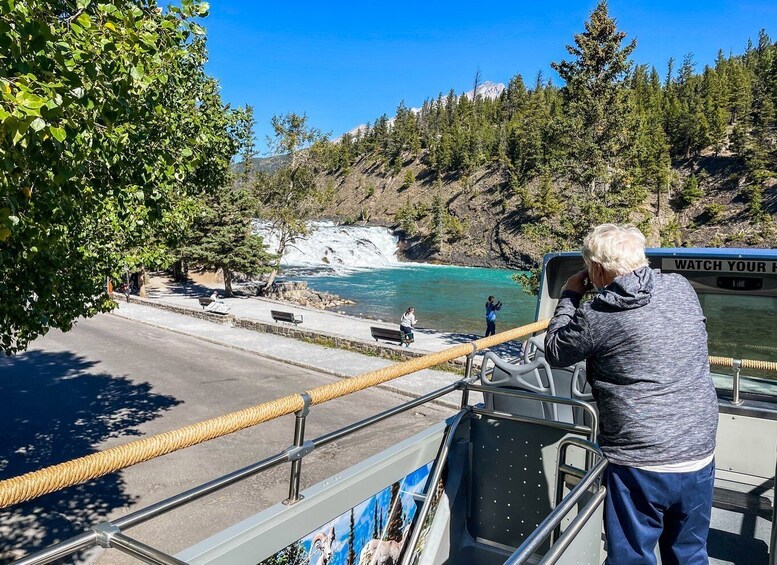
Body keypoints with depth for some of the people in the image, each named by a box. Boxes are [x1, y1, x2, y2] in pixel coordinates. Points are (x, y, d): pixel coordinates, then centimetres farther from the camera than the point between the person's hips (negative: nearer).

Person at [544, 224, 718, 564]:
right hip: (699, 458, 6)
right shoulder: (682, 288, -1)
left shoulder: (597, 316, -17)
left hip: (639, 466, -6)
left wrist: (569, 296, 9)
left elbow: (554, 352, 0)